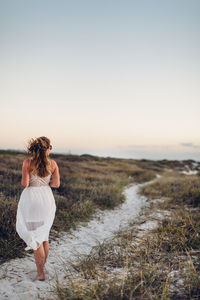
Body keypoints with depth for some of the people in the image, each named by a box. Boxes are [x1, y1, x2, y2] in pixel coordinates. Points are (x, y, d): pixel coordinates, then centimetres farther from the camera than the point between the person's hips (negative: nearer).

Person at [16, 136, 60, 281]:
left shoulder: (27, 162, -11)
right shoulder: (53, 164, -4)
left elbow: (25, 184, -14)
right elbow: (56, 184, -7)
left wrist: (28, 182, 8)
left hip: (31, 198, -3)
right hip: (47, 199, 3)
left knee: (35, 237, 4)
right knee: (44, 235, 19)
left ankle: (41, 273, 8)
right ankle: (42, 267, 31)